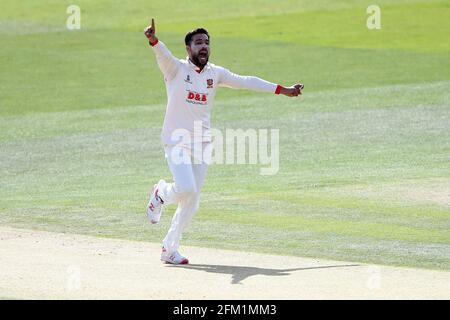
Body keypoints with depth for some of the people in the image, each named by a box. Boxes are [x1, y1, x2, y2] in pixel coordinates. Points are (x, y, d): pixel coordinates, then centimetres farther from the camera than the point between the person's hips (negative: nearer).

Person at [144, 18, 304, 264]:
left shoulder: (215, 73, 10)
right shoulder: (176, 68, -6)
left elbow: (246, 82, 12)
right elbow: (163, 54, -26)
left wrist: (282, 90, 11)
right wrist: (153, 40, -49)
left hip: (202, 143, 5)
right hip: (177, 141, -5)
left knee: (192, 202, 4)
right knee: (186, 189, -22)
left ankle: (170, 249, 16)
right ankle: (161, 193, 14)